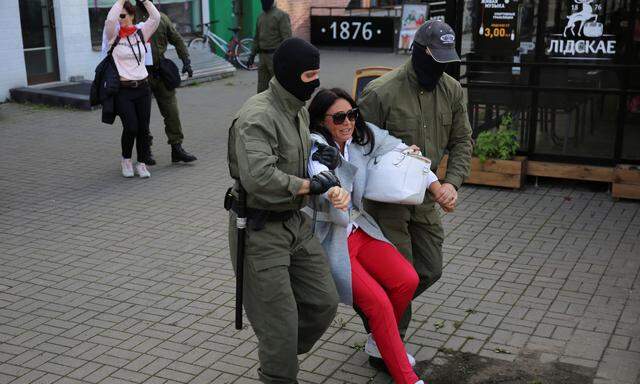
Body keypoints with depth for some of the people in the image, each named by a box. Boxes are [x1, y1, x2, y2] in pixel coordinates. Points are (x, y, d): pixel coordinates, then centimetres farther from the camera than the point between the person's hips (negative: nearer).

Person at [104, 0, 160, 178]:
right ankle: (126, 160, 14)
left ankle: (141, 163, 16)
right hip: (123, 90, -3)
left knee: (143, 128, 2)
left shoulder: (141, 33, 6)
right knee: (131, 127, -10)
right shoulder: (113, 36, -1)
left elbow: (155, 18, -6)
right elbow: (110, 20, -21)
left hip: (142, 88, 3)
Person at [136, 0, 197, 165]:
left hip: (161, 72, 3)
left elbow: (177, 40, 13)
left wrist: (186, 61, 2)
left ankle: (177, 148, 5)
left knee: (172, 111, 0)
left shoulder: (162, 18, 10)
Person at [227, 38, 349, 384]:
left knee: (323, 303, 12)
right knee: (280, 321, -1)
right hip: (259, 229, -9)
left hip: (296, 222, 9)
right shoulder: (257, 116, -21)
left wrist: (331, 186, 0)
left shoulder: (299, 111, 10)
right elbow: (258, 178, -34)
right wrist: (309, 185, -21)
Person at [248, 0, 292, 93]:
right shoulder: (260, 16, 15)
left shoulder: (281, 15, -8)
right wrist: (252, 54, 18)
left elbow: (287, 37, -14)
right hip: (263, 55, 7)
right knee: (262, 87, 8)